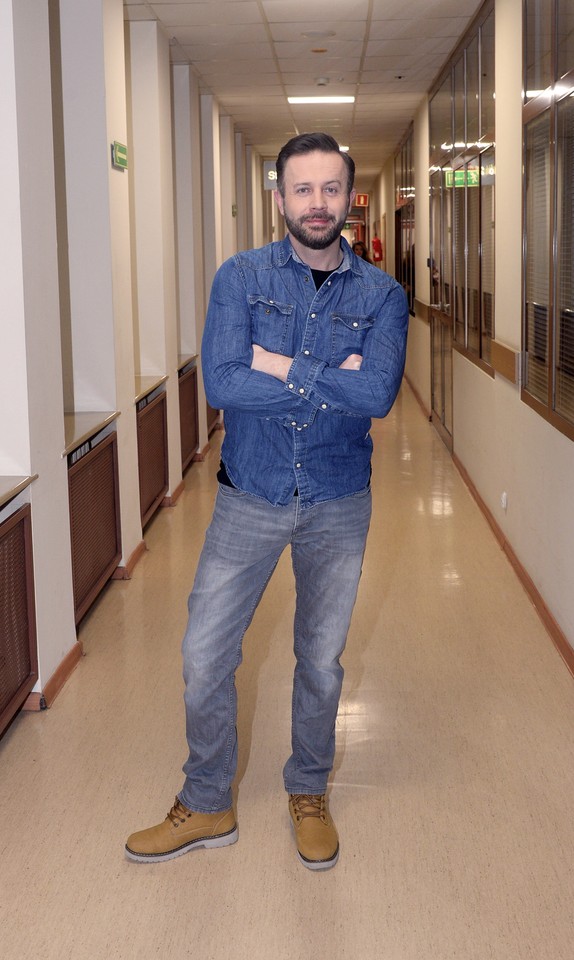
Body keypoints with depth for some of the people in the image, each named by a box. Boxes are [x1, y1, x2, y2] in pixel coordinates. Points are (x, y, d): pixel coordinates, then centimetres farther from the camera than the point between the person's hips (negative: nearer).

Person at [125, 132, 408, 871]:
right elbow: (221, 384, -21)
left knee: (321, 661, 15)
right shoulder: (241, 277, -6)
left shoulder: (381, 295, -4)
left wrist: (280, 366, -19)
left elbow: (379, 394, -21)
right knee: (205, 656, 4)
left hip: (338, 504, 1)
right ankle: (206, 807, 26)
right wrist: (334, 379, -19)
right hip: (248, 497, 0)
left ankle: (308, 794, 37)